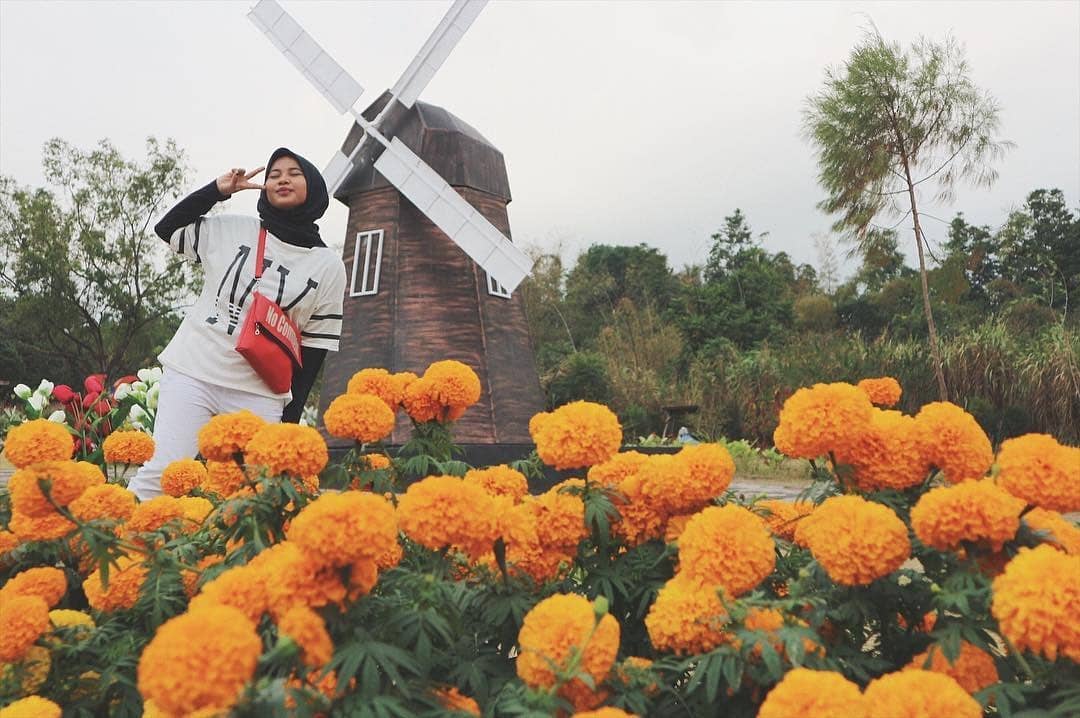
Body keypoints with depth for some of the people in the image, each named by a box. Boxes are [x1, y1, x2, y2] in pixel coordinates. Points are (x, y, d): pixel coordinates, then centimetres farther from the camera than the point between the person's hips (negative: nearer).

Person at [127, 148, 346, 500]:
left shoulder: (329, 266, 2)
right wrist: (217, 190, 5)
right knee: (160, 474, -9)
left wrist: (291, 417, 1)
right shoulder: (230, 230, 6)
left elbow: (315, 346, 3)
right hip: (192, 372, 0)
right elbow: (166, 228, 16)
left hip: (259, 395, 0)